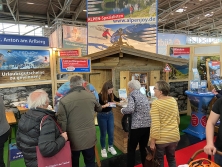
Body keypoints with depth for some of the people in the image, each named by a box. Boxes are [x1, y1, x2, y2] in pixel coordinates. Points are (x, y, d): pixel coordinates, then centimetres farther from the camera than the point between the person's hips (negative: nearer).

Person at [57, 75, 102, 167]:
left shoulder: (64, 100, -15)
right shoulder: (91, 96, -6)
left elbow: (62, 122, -12)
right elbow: (99, 108, 14)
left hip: (73, 140, -2)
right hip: (89, 138, 2)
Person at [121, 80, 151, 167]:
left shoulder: (132, 95, -7)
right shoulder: (143, 95, 15)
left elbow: (130, 109, -22)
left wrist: (122, 110, -3)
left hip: (137, 126, -7)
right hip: (148, 125, 7)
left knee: (131, 149, 8)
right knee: (143, 148, 20)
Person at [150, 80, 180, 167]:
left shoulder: (156, 103, -20)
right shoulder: (173, 100, -2)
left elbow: (155, 124, -22)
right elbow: (177, 119, 9)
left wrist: (152, 141, -13)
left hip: (161, 138, -5)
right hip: (174, 136, 5)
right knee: (171, 158, 25)